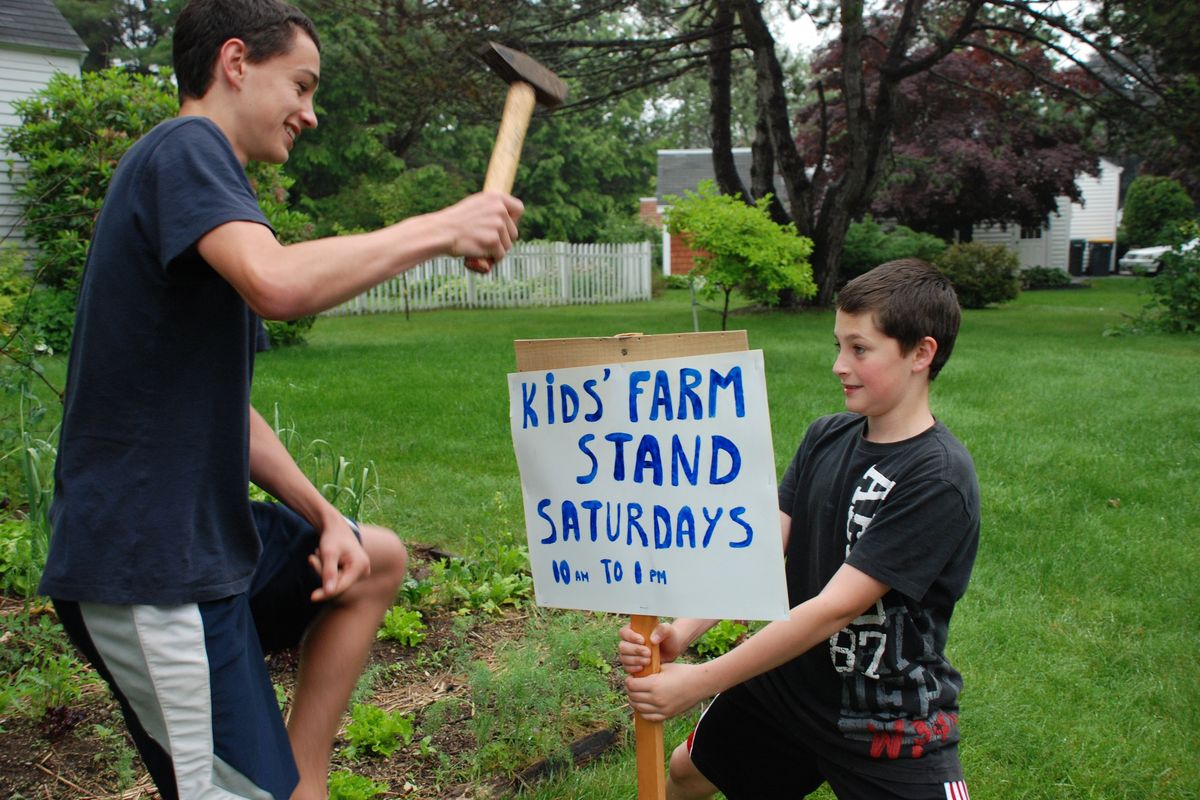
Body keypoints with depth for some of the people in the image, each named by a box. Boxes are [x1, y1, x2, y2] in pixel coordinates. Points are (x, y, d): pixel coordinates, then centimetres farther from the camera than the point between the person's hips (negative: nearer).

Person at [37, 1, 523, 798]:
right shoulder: (184, 149, -11)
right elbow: (279, 283, -34)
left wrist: (323, 517, 6)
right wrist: (441, 228, -19)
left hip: (207, 536, 10)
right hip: (147, 565, -10)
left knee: (379, 560, 21)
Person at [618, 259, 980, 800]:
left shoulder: (939, 479, -24)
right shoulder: (826, 437, -3)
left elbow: (836, 607, -28)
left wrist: (701, 682, -28)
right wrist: (681, 632, -24)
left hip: (892, 725, -6)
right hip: (788, 680, 6)